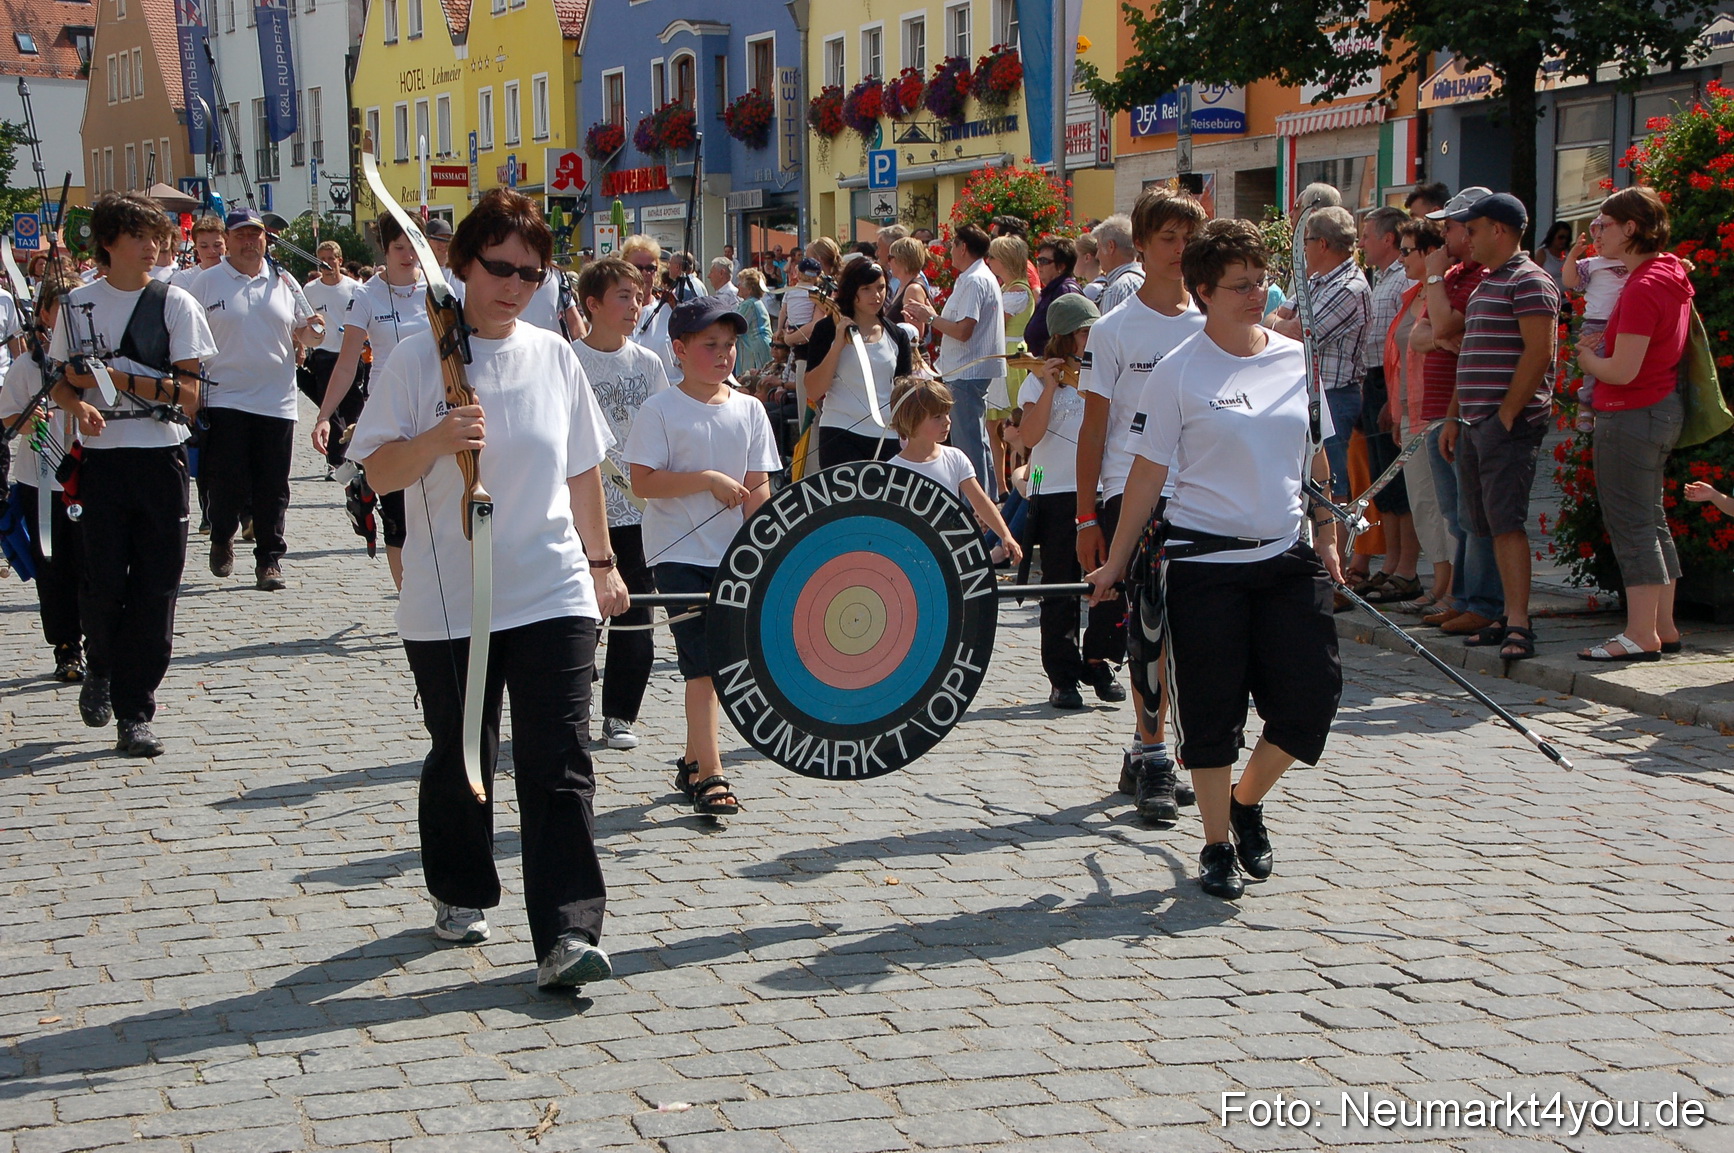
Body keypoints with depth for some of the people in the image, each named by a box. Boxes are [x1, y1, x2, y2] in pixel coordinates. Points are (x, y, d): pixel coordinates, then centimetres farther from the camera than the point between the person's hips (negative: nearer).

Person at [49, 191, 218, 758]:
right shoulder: (78, 304, 7)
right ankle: (101, 668, 29)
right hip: (101, 459, 1)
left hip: (162, 460, -1)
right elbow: (62, 382, 14)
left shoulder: (176, 303, 1)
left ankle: (135, 712, 7)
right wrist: (80, 404, -9)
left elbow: (189, 393, -5)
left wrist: (117, 376, -13)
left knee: (154, 590, -1)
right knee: (103, 583, -3)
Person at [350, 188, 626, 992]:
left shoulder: (554, 356, 7)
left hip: (554, 594, 2)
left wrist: (602, 561, 18)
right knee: (459, 757, 13)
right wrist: (439, 438, -25)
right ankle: (460, 894, 36)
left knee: (559, 763, -7)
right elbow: (379, 473, -7)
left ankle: (566, 934, -10)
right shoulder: (417, 359, -4)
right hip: (448, 602, -2)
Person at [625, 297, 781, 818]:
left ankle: (692, 762, 27)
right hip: (679, 553, -5)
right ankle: (709, 774, -12)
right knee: (703, 662, -11)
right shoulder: (661, 410, -6)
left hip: (731, 554, 5)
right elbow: (643, 482, -13)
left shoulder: (749, 410, 6)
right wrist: (709, 480, -18)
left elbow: (757, 487, 6)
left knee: (715, 661, 11)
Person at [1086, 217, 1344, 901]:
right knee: (1212, 710, 1)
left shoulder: (1297, 359, 6)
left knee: (1311, 696, -1)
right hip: (1203, 560, -4)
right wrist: (1116, 563, -3)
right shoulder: (1179, 373, -6)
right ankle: (1217, 846, 16)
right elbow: (1150, 473, -3)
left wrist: (1327, 540, 14)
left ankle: (1247, 802, 24)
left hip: (1287, 556, 4)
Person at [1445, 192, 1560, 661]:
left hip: (1511, 423, -10)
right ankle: (1510, 617, 14)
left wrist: (1507, 414, -19)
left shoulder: (1529, 282, -9)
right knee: (1491, 523, 9)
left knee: (1506, 520, -14)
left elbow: (1538, 352, -18)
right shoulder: (1485, 284, 21)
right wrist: (1456, 418, 19)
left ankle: (1519, 626, -16)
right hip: (1477, 423, 10)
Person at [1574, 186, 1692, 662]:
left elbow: (1622, 371, -23)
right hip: (1664, 406, 10)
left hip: (1631, 414, -10)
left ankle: (1642, 635, -3)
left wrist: (1587, 359, -5)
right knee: (1651, 520, 14)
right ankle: (1663, 628, 19)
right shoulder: (1670, 275, 9)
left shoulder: (1642, 289, -21)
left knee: (1631, 524, -5)